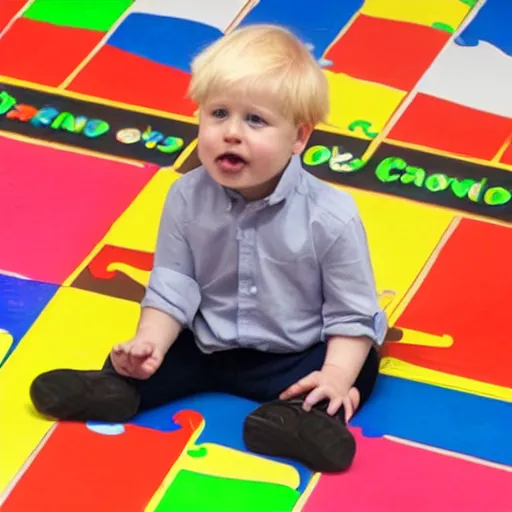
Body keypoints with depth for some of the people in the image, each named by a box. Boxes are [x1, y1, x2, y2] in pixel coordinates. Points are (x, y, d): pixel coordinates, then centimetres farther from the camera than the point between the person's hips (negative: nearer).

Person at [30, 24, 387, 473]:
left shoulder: (331, 217, -22)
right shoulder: (188, 197, -14)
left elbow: (352, 312, -15)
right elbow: (172, 284, -6)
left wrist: (337, 376, -28)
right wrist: (150, 342, -21)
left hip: (295, 356, -3)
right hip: (206, 344, 3)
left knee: (362, 368, -24)